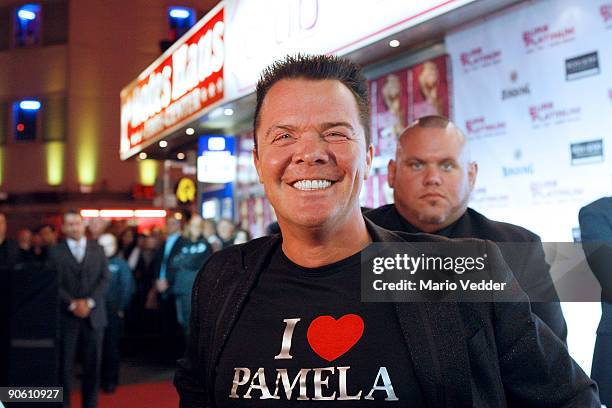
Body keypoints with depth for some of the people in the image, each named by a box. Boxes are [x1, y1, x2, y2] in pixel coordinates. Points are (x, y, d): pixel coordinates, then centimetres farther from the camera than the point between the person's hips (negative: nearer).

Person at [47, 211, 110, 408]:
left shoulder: (97, 249, 10)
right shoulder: (55, 252, 4)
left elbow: (105, 279, 3)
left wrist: (89, 302, -8)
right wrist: (72, 304, -13)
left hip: (93, 315, 2)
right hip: (66, 316, -2)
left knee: (92, 363, 5)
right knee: (65, 363, 1)